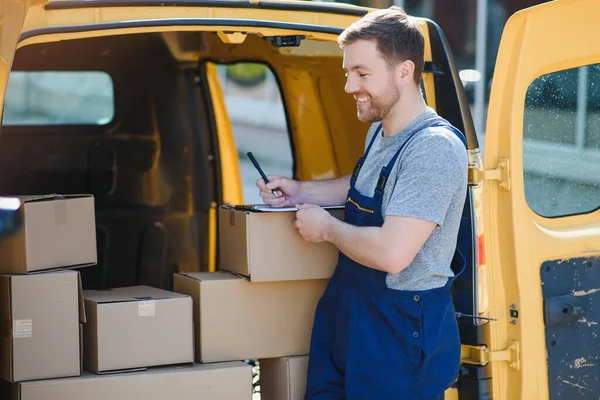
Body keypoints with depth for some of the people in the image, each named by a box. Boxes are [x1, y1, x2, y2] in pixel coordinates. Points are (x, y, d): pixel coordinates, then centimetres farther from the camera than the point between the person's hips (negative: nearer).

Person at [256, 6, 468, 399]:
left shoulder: (434, 148, -23)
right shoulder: (380, 132, 7)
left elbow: (392, 253, -30)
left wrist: (326, 227, -14)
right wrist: (303, 192, 13)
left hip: (403, 333, -9)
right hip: (349, 321, 9)